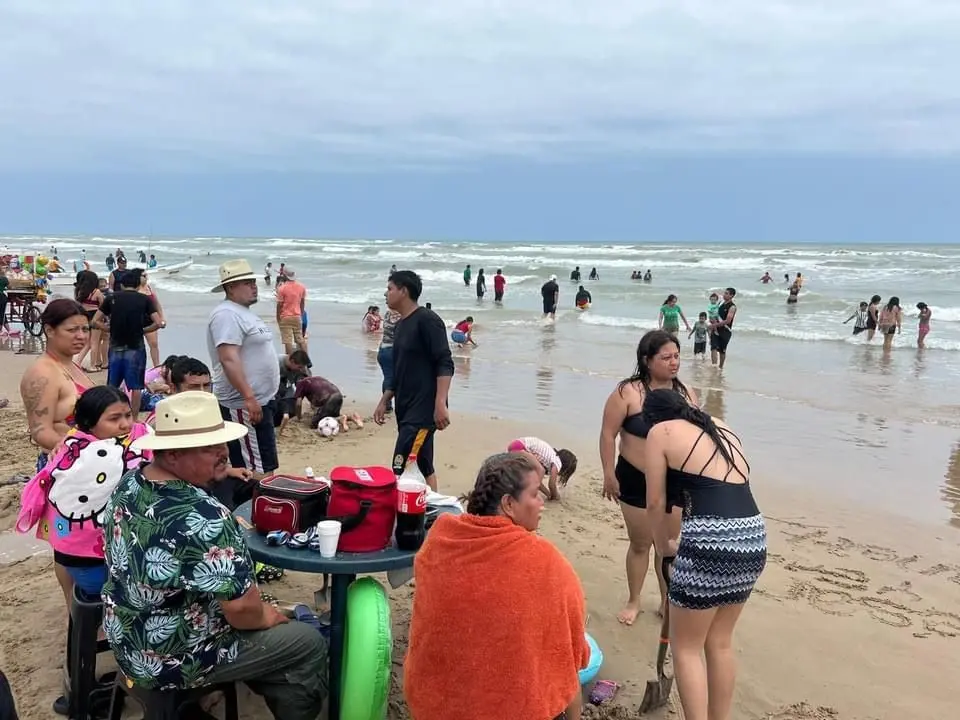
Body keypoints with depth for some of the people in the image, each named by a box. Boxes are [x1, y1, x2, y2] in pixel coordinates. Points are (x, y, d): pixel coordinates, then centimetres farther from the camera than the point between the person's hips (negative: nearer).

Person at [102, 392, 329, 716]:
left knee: (268, 631, 26)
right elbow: (242, 610, -28)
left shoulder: (129, 485, -6)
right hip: (175, 660, -9)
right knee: (310, 644, 4)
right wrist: (265, 616, -6)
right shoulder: (204, 519, -34)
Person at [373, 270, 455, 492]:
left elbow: (445, 364, -18)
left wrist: (440, 404, -26)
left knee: (401, 469, -14)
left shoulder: (427, 320, -11)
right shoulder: (401, 325, 16)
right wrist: (385, 401, 20)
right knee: (424, 467, 12)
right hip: (407, 409, 9)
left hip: (424, 409, -9)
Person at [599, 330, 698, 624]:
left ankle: (667, 601, 32)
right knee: (640, 543, 10)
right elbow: (608, 434, -12)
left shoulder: (686, 393, 0)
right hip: (637, 481, -3)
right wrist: (609, 474, -13)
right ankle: (633, 601, 29)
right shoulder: (628, 392, -15)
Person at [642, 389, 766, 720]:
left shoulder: (661, 432, 5)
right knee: (721, 642, 24)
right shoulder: (725, 431, 22)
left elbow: (656, 503, 6)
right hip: (753, 537, 7)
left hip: (712, 541, -7)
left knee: (686, 647, 11)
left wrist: (665, 550, 21)